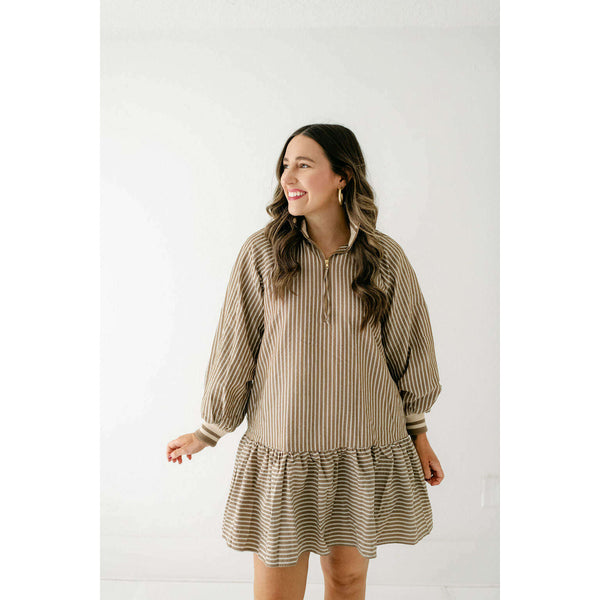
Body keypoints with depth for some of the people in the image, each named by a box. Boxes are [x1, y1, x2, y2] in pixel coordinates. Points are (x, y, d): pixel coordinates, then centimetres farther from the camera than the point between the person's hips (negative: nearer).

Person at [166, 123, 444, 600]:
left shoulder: (386, 258, -4)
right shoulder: (263, 252, -8)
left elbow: (407, 346, 6)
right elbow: (235, 346, -1)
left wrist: (418, 433, 12)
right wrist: (208, 431, 7)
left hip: (366, 451, 2)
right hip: (282, 449, -1)